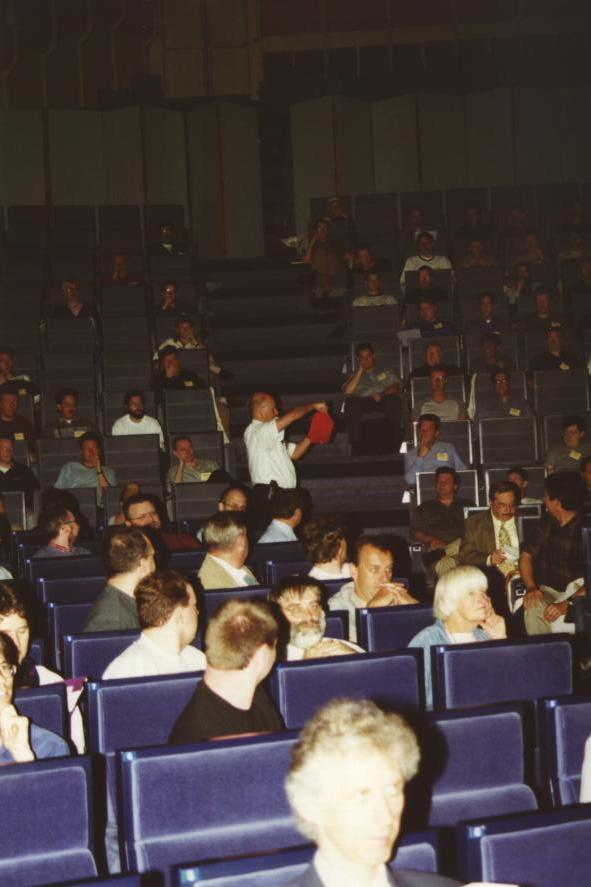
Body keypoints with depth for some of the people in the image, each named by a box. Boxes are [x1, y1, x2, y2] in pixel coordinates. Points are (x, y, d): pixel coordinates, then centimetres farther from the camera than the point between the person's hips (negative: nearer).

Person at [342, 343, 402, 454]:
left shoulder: (385, 371, 29)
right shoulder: (355, 376, 29)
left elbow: (396, 388, 10)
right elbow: (347, 392, 7)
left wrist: (381, 395, -11)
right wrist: (360, 371, 9)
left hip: (384, 400, 0)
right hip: (363, 402, 0)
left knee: (393, 399, -37)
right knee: (351, 402, -35)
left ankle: (392, 444, -38)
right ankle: (356, 446, -38)